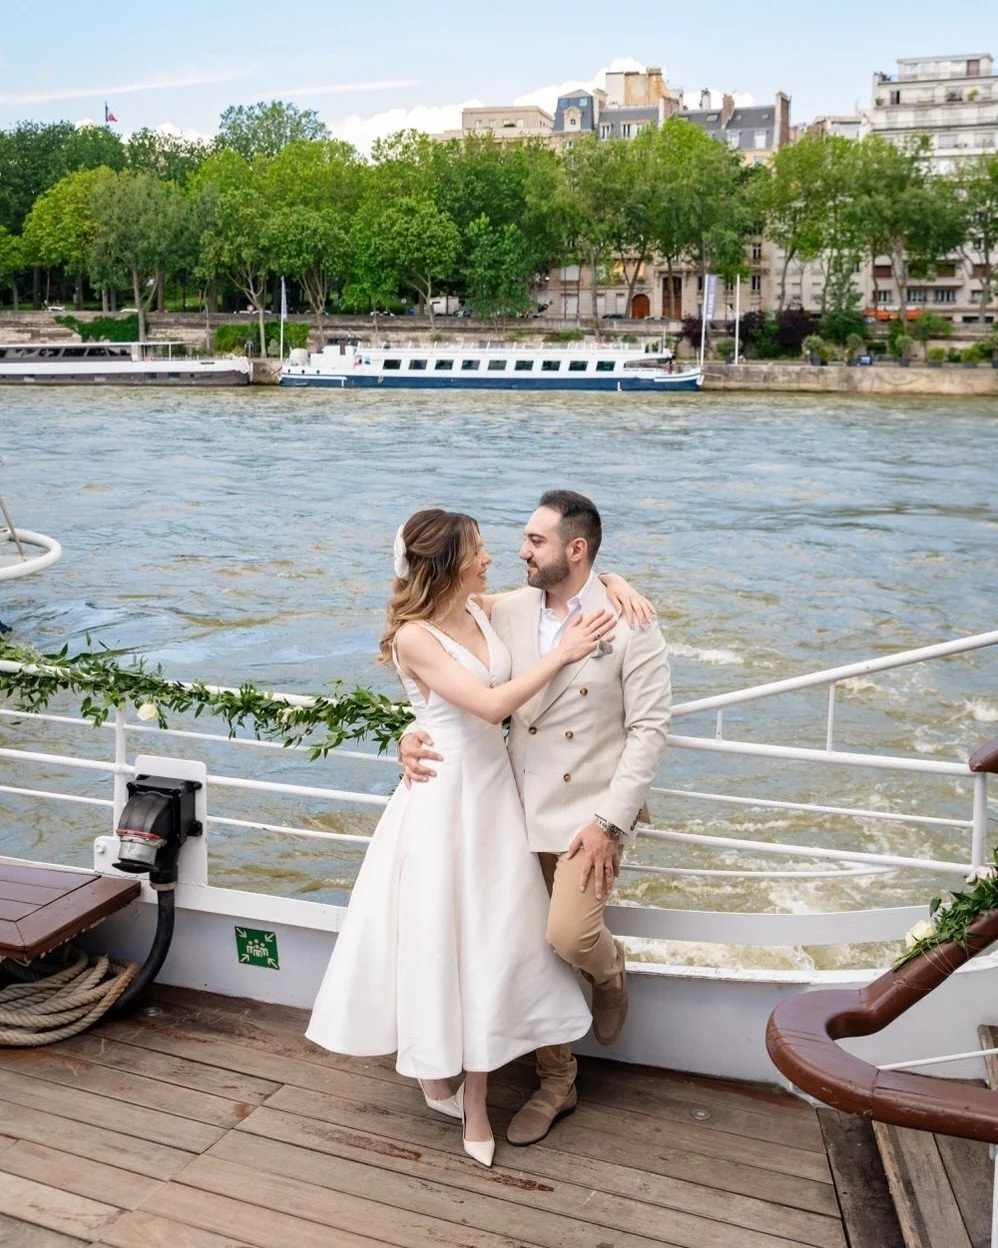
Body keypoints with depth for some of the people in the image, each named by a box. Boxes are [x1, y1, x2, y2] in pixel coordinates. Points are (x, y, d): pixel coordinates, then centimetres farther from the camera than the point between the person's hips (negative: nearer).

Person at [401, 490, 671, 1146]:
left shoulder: (629, 624, -10)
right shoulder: (508, 611, 2)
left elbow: (650, 729, -11)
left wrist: (608, 822, -16)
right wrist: (415, 734, -8)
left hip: (591, 812, -4)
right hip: (524, 808, 4)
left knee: (569, 935, -20)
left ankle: (609, 968, 19)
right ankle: (556, 1083, 31)